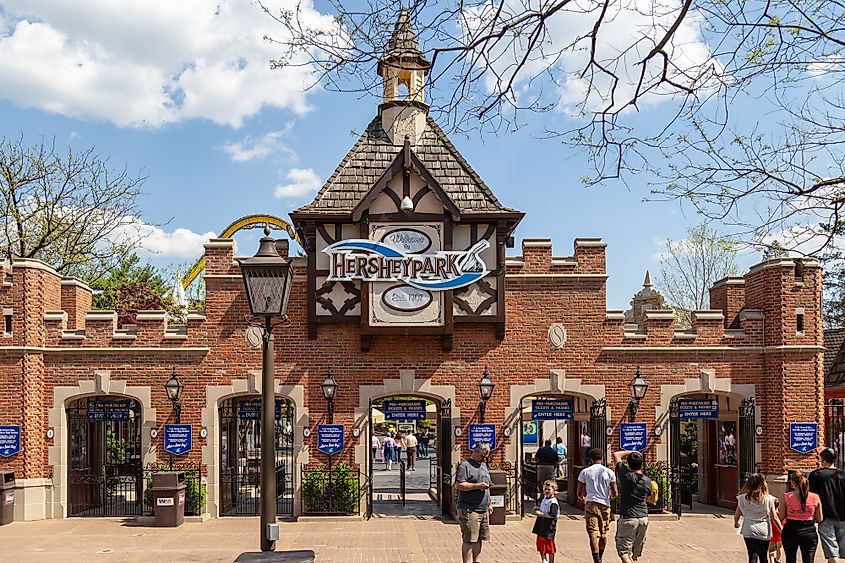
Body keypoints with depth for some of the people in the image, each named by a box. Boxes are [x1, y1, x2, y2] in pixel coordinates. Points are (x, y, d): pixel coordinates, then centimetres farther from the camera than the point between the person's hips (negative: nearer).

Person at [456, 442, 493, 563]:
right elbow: (458, 485, -20)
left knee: (478, 539, 14)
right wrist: (477, 486, -20)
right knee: (469, 540, -6)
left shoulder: (483, 465, 18)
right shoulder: (465, 466, -10)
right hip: (469, 511, -8)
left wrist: (488, 503, 25)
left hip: (483, 510, 8)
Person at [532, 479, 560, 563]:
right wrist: (536, 508, 4)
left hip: (549, 528, -9)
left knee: (549, 547, 1)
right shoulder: (543, 498, 10)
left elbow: (552, 515, -27)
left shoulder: (553, 502, -18)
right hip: (541, 527, 9)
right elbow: (538, 505, 27)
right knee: (541, 546, 19)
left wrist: (541, 514, -19)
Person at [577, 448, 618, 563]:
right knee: (604, 534, 18)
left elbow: (579, 494, 3)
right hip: (605, 505, 2)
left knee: (593, 534, -5)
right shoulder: (609, 472, 1)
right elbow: (615, 494, 3)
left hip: (591, 504, -2)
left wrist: (583, 499, 25)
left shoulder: (585, 472, 0)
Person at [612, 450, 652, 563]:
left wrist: (630, 452, 9)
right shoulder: (647, 481, 0)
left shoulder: (626, 475, -12)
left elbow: (616, 454, -2)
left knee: (623, 551, -4)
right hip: (644, 518, 5)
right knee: (636, 551, 19)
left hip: (627, 518, -5)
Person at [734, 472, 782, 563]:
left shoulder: (743, 498, -3)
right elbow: (774, 517, -3)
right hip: (764, 532, 1)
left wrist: (736, 523, 26)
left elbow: (737, 515, 5)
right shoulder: (769, 499, -3)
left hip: (749, 532, -1)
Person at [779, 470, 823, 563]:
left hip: (790, 532, 0)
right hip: (809, 533, 0)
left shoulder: (786, 496, -7)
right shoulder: (815, 497, -4)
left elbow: (781, 516, -2)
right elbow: (819, 519, 2)